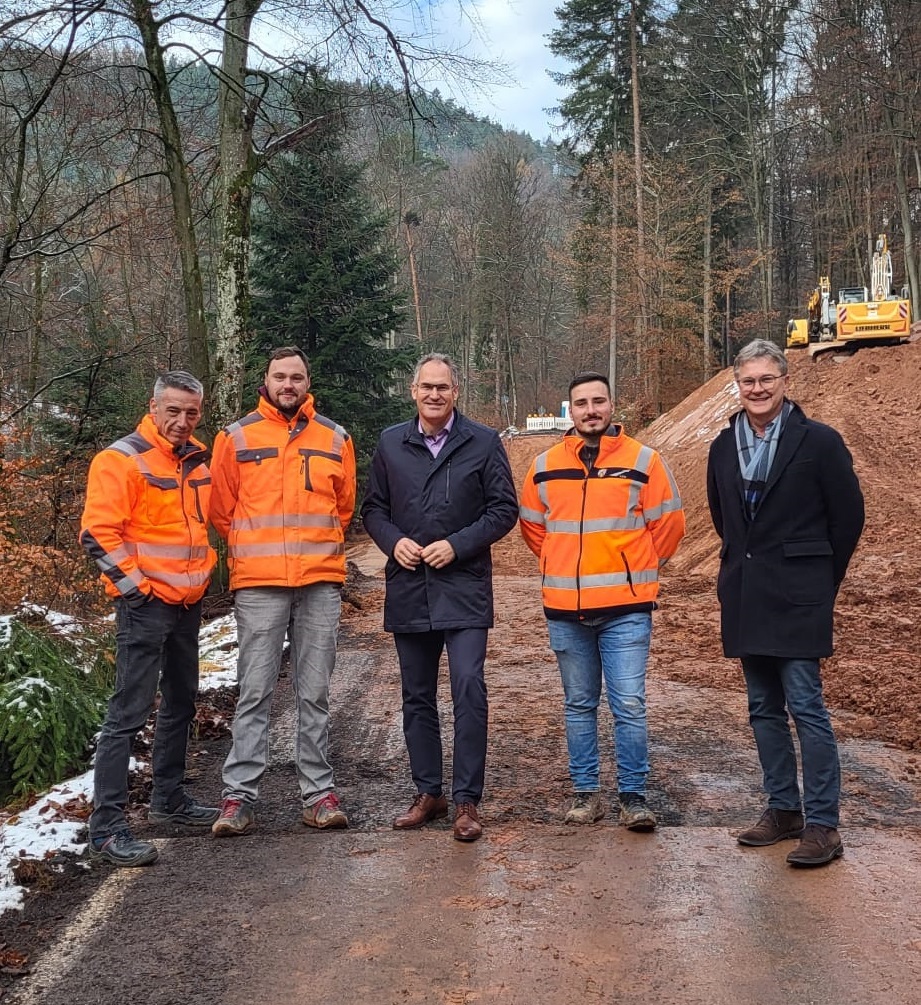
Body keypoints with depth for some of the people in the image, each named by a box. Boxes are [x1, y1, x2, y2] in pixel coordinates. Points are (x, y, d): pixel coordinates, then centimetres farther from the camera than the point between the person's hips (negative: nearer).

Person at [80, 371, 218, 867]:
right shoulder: (122, 459, -13)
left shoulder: (197, 459, 10)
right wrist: (136, 585, -17)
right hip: (146, 603, -8)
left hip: (188, 602, 8)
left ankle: (168, 799, 32)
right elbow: (97, 533, -18)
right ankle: (107, 828, -2)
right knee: (129, 713, -8)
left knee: (180, 704, 17)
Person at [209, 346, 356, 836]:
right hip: (258, 584, -1)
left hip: (321, 583, 2)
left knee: (314, 694, 7)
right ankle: (239, 796, 7)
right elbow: (222, 508, 10)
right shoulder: (237, 437, 4)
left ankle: (319, 791, 14)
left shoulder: (335, 439, 9)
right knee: (254, 694, 0)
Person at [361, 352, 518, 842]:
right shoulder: (391, 443, 8)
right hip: (408, 589, 3)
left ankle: (466, 800, -1)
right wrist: (394, 541, -6)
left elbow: (504, 508, -1)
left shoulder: (484, 442, 0)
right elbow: (373, 507, 13)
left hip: (464, 586, -3)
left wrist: (457, 545, -12)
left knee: (468, 689, -10)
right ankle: (428, 793, 23)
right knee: (417, 697, 11)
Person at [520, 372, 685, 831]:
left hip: (625, 608, -3)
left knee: (629, 706, -3)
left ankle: (633, 797, 9)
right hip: (565, 610, 3)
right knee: (579, 706, 12)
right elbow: (531, 524, 18)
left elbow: (668, 524, 5)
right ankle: (585, 792, 23)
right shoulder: (545, 466, 5)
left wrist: (639, 569, 8)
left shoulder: (643, 461, -2)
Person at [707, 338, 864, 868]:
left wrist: (819, 578, 3)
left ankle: (823, 825, 1)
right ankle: (783, 809, 23)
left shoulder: (818, 441, -6)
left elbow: (849, 515, -2)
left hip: (797, 599, -6)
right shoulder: (724, 447, 9)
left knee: (806, 707, -7)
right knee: (764, 708, 11)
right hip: (745, 597, 6)